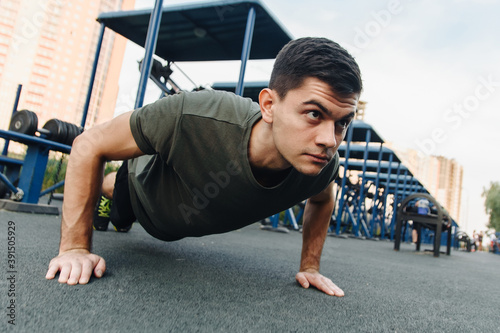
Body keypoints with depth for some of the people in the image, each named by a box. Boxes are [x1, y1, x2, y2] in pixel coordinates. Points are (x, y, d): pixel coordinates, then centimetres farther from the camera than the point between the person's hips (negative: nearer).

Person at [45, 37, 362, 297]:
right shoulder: (192, 117, -50)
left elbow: (322, 199, -8)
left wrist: (310, 266, -12)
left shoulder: (324, 165, -36)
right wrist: (75, 247, -33)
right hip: (144, 189, -4)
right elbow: (89, 145, -34)